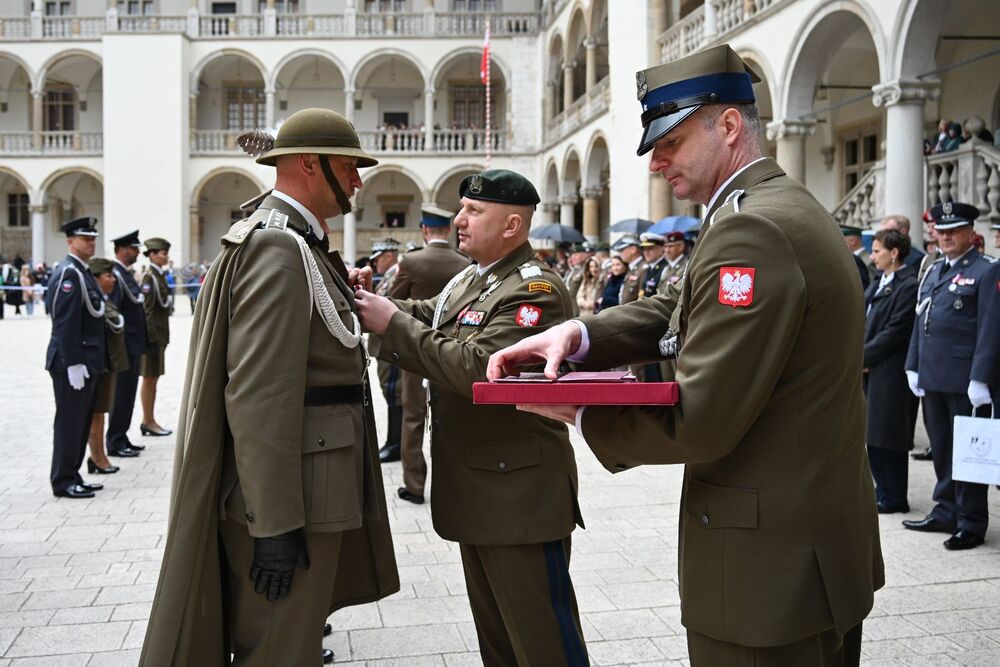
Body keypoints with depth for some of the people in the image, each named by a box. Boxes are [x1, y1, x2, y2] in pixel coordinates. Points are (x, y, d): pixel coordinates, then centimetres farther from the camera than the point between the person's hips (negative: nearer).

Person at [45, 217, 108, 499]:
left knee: (81, 422, 14)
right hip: (72, 362, -10)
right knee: (69, 422, -2)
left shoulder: (83, 272, 15)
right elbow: (66, 324, -21)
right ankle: (63, 482, 6)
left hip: (86, 361, 10)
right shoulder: (69, 274, -15)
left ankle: (72, 476, 23)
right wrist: (74, 363, -23)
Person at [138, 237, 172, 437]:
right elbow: (146, 309, -18)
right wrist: (151, 336, -20)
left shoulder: (160, 275, 14)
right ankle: (148, 422, 6)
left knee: (153, 378, 12)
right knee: (149, 378, -1)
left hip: (160, 333, 9)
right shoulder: (149, 277, -13)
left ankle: (149, 420, 19)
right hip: (152, 333, -9)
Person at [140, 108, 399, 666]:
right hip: (286, 495, -10)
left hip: (313, 487, 10)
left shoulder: (301, 243, 14)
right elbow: (259, 395, -26)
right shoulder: (277, 245, -19)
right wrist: (275, 525, -25)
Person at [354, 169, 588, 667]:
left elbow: (480, 368, -28)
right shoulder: (468, 279, 14)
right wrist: (374, 302, -13)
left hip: (520, 496, -9)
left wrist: (395, 323, -22)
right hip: (474, 492, 9)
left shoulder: (536, 288, -17)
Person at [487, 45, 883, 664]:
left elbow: (699, 423, -26)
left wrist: (583, 415, -11)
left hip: (772, 568, -10)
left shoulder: (751, 229, -23)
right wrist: (579, 333, -9)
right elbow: (684, 314, 7)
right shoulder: (787, 205, 10)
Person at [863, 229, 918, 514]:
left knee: (888, 435, 0)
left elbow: (894, 332, -18)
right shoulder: (878, 285, 13)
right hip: (871, 370, 9)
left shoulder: (909, 286, -14)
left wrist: (863, 357, -14)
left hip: (891, 372, -8)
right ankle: (883, 490, 25)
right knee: (874, 434, 13)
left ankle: (894, 498, 11)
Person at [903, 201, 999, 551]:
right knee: (941, 449, 14)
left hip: (965, 381, -7)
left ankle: (971, 523, 13)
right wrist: (913, 366, 13)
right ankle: (946, 512, 26)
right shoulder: (933, 271, 16)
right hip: (933, 378, 7)